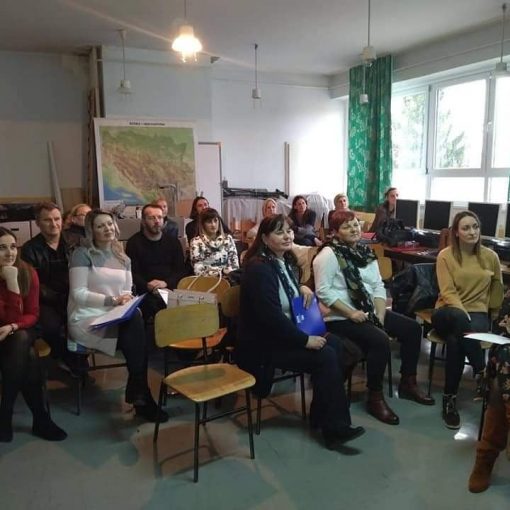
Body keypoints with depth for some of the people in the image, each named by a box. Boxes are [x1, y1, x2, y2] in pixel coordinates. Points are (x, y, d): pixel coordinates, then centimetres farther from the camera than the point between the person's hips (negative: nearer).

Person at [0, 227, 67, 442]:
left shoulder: (27, 272, -9)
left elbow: (33, 314, -6)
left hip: (22, 332, 2)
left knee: (20, 341, -32)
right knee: (27, 359, -30)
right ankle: (40, 418, -13)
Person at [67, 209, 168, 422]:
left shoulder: (123, 258, 16)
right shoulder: (82, 254, -3)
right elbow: (78, 294, -11)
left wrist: (126, 299, -9)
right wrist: (113, 300, -18)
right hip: (86, 319, -5)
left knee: (136, 319, -31)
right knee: (134, 329, -30)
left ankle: (138, 392, -22)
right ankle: (140, 394, -16)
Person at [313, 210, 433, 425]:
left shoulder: (365, 252, 11)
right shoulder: (329, 255, -12)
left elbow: (378, 286, 9)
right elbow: (323, 291, -20)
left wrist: (380, 315, -6)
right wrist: (351, 313, -23)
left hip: (369, 312, 9)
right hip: (341, 318, -8)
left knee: (412, 328, 1)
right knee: (380, 340, -29)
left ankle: (408, 383, 16)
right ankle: (375, 397, -11)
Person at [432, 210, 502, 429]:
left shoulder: (490, 257, 7)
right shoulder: (445, 256, -1)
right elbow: (448, 292, -11)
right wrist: (463, 315, -26)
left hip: (477, 314, 1)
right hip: (448, 313, -1)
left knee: (455, 340, -36)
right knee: (459, 321, -41)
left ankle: (450, 398, -27)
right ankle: (481, 375, -29)